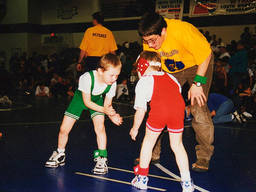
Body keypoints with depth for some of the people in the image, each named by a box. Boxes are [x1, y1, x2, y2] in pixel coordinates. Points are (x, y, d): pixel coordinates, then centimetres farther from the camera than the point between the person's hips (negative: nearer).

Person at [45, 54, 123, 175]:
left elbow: (107, 103, -16)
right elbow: (87, 102, -28)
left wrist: (111, 115, -37)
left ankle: (102, 159, -8)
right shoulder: (86, 78, -40)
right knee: (64, 129, -2)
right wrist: (104, 110, -40)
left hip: (97, 100, 1)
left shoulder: (112, 83, -28)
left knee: (100, 126, -23)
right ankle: (60, 155, 24)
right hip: (80, 98, -1)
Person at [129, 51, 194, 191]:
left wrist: (135, 128, 28)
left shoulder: (143, 82, 19)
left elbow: (141, 110, 15)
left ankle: (141, 178, 27)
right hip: (179, 108, 4)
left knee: (149, 140, 19)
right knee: (177, 145, 20)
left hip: (159, 110, -3)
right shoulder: (170, 77, 34)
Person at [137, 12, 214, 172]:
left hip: (198, 64, -5)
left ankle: (204, 159, -3)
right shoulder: (149, 41, -18)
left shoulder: (182, 30, -35)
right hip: (171, 70, 5)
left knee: (198, 108, -16)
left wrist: (197, 83, -25)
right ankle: (153, 153, 10)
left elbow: (205, 55, -24)